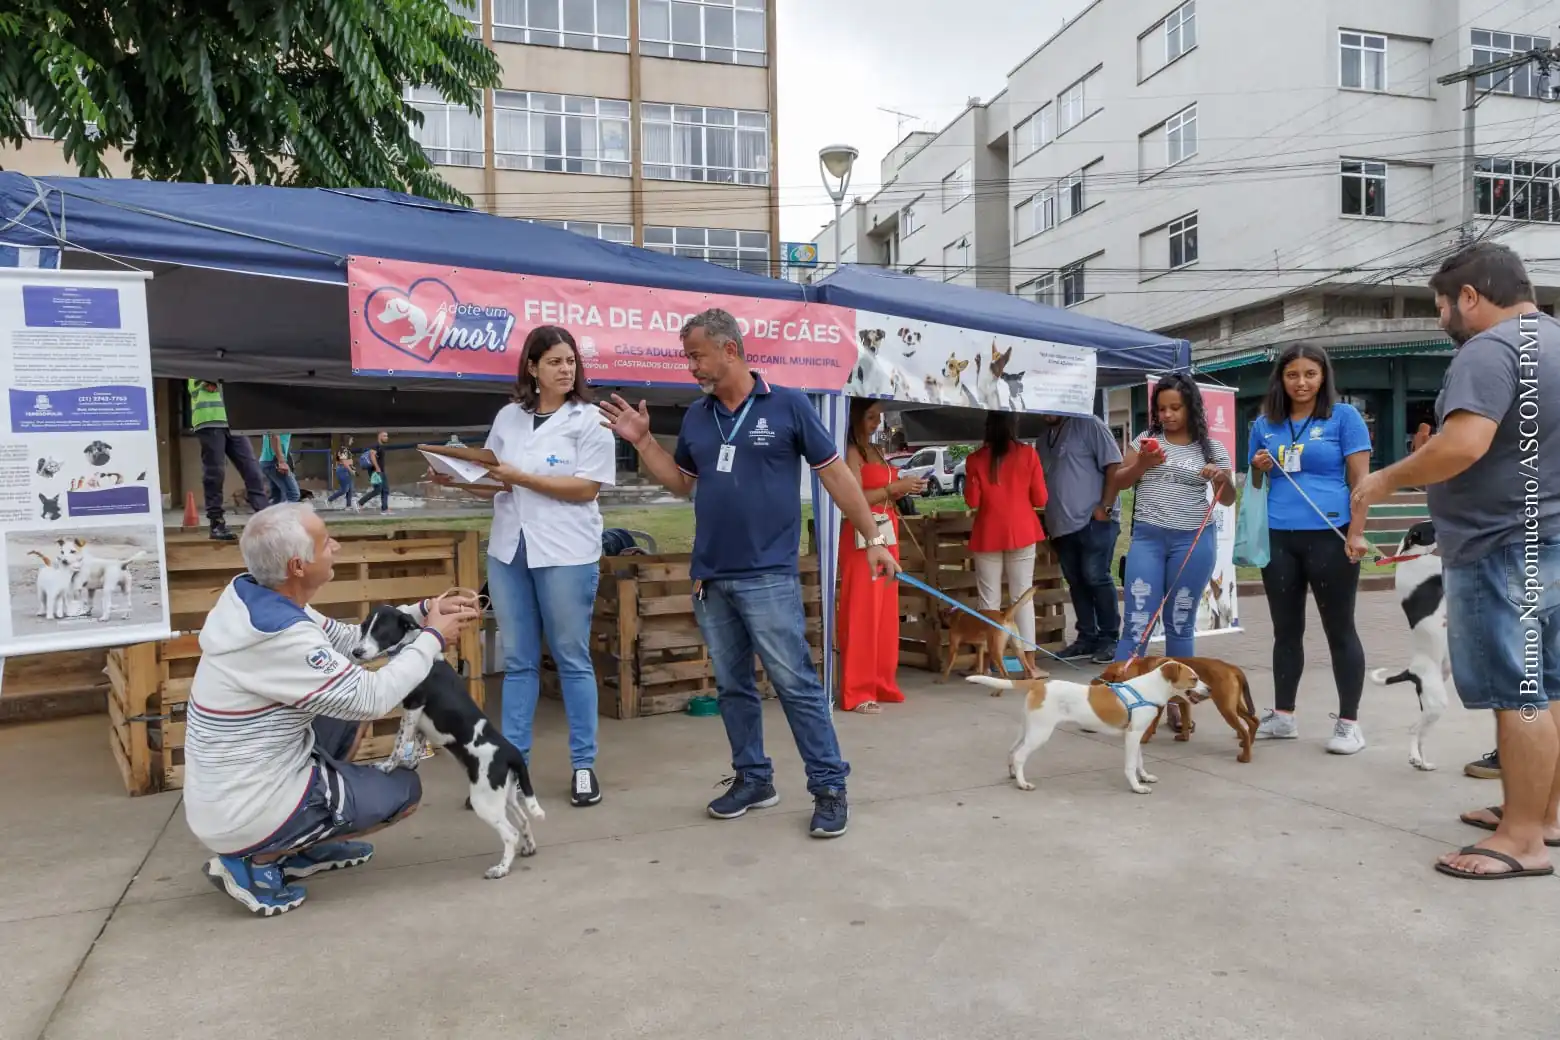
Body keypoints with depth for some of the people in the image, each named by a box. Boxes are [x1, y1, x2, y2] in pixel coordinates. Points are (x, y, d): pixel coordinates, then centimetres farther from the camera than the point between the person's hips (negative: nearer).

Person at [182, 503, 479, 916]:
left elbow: (348, 639, 7)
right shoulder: (278, 637, -30)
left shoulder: (254, 594, -4)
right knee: (405, 790, 8)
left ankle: (303, 846, 22)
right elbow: (374, 698, -23)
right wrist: (433, 638, -11)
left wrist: (424, 612, 1)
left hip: (228, 792, 8)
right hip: (246, 814, -8)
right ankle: (255, 862, 2)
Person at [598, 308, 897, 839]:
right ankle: (753, 778, 26)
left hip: (768, 575, -6)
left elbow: (835, 473, -1)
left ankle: (829, 787, 7)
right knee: (732, 686, 13)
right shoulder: (695, 417, 10)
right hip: (709, 577, 6)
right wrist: (642, 440, 9)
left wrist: (873, 538, -1)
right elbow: (681, 482, 21)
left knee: (796, 683, -4)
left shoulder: (787, 405, -4)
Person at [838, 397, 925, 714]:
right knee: (861, 613, -7)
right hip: (863, 536, -9)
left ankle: (881, 683, 19)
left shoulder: (875, 451, 19)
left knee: (886, 613, 11)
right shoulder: (851, 451, -8)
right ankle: (857, 691, -3)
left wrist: (902, 491, 3)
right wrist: (894, 487, -17)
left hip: (886, 534, 9)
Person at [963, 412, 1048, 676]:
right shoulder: (1028, 454, -3)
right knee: (1022, 597, 4)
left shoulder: (975, 458, -4)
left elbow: (972, 501, -2)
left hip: (987, 535, 0)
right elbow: (1040, 499, -1)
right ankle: (1028, 662, 2)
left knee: (989, 600, 5)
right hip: (1021, 532, 0)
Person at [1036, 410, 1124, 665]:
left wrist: (1106, 507, -15)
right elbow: (1040, 481, 24)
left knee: (1096, 578, -7)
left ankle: (1109, 639, 2)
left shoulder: (1088, 424, -3)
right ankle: (1087, 638, 17)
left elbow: (1114, 465, -9)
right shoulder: (1044, 438, 19)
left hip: (1094, 520, -7)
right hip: (1062, 524, 7)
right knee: (1076, 582, 9)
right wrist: (1046, 522, 19)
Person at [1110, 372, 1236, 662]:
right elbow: (1118, 483, 9)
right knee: (1137, 622, -5)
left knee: (1180, 622, 8)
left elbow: (1227, 500, 8)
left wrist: (1223, 478, -13)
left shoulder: (1212, 449, 5)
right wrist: (1142, 464, -9)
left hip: (1193, 541, 0)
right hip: (1147, 537, 0)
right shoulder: (1146, 440, 7)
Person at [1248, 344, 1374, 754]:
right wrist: (1258, 469, -3)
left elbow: (1360, 479, -5)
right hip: (1278, 538, 4)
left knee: (1339, 630, 3)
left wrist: (1357, 534, -14)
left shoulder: (1344, 416, -1)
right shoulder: (1265, 424, 11)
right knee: (1286, 630, 12)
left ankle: (1349, 722, 12)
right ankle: (1283, 716, 22)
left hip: (1329, 536, -4)